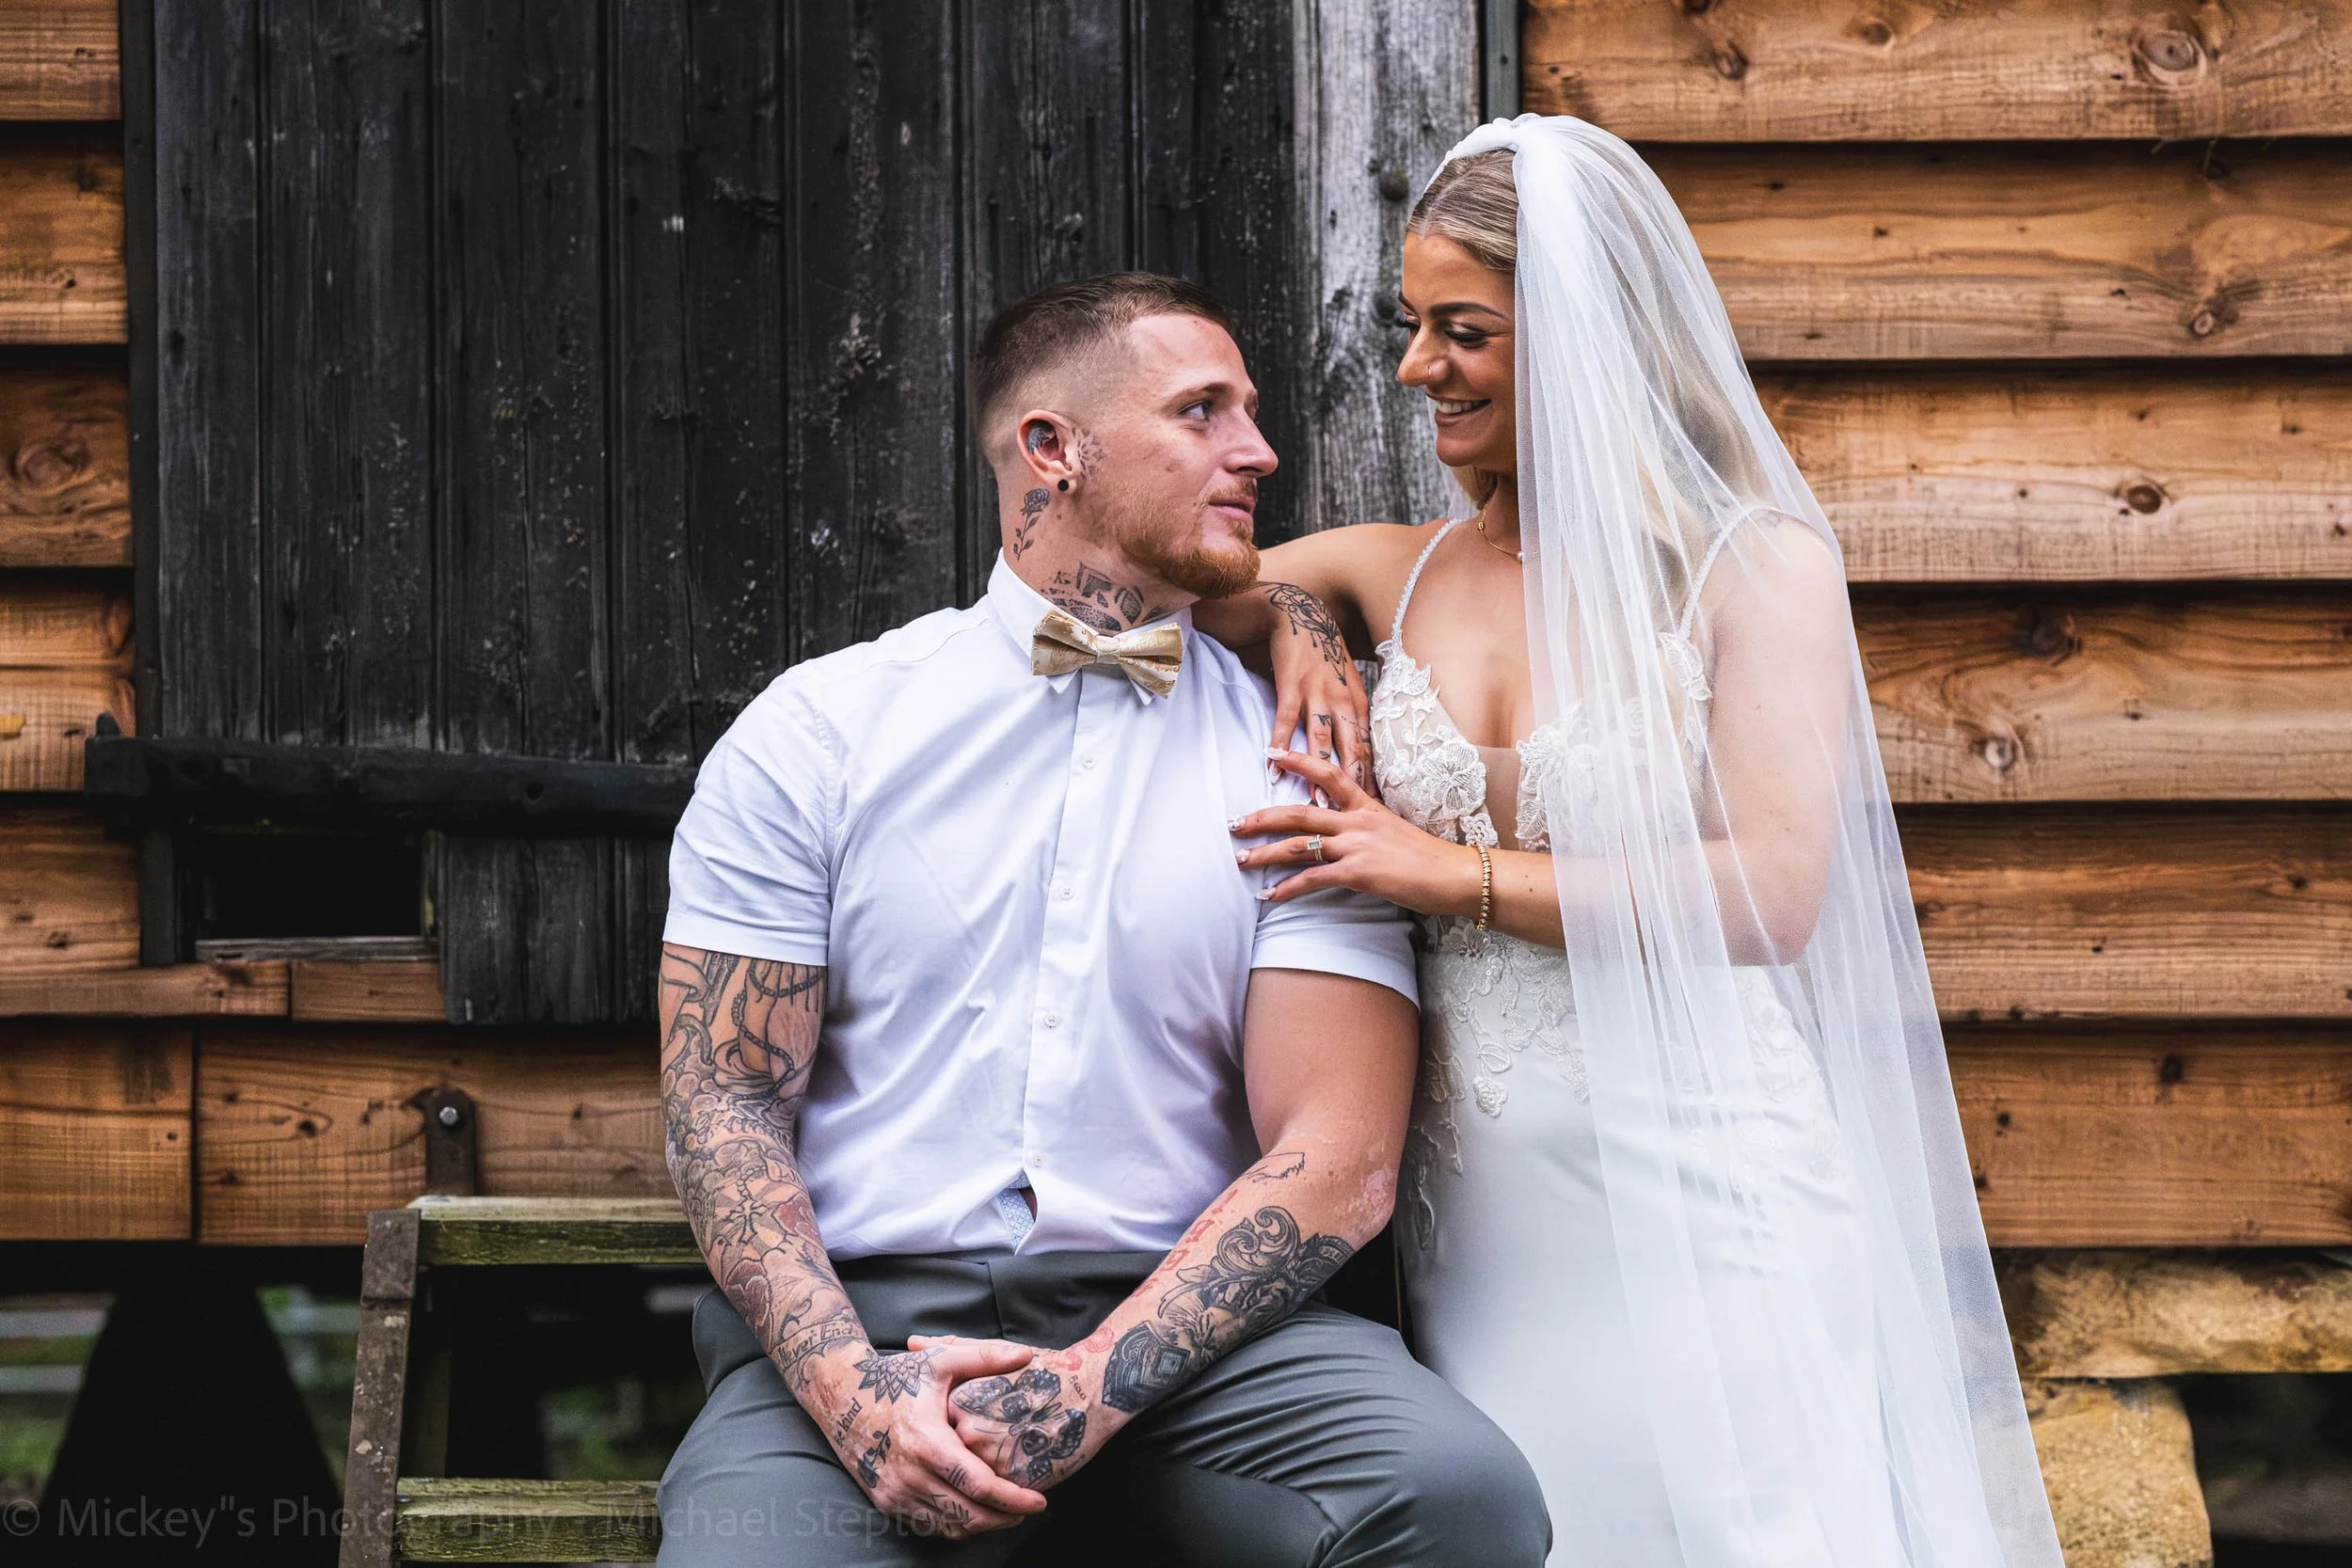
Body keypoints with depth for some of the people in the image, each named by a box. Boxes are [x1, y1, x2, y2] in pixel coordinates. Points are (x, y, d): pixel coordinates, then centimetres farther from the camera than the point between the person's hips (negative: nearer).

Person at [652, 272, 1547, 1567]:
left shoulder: (1298, 769, 9)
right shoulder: (815, 733, 8)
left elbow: (1336, 1163, 0)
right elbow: (725, 1105, 3)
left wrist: (1093, 1385, -15)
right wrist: (850, 1386, -15)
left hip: (1181, 1322, 2)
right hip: (864, 1319, -1)